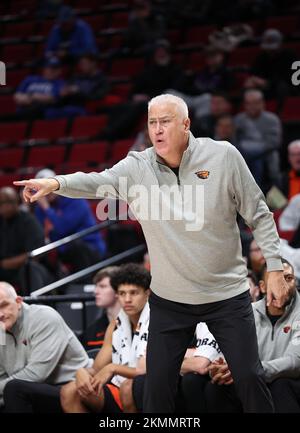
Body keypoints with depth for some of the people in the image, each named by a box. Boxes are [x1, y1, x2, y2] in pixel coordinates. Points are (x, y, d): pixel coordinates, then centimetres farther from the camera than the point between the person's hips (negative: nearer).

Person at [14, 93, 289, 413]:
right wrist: (55, 183, -45)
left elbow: (258, 215, -3)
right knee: (158, 384, 4)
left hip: (227, 295, -1)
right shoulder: (136, 167, -7)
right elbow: (96, 181, -25)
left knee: (249, 378, 2)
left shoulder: (223, 156, -9)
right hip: (169, 300, 1)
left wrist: (274, 267, -6)